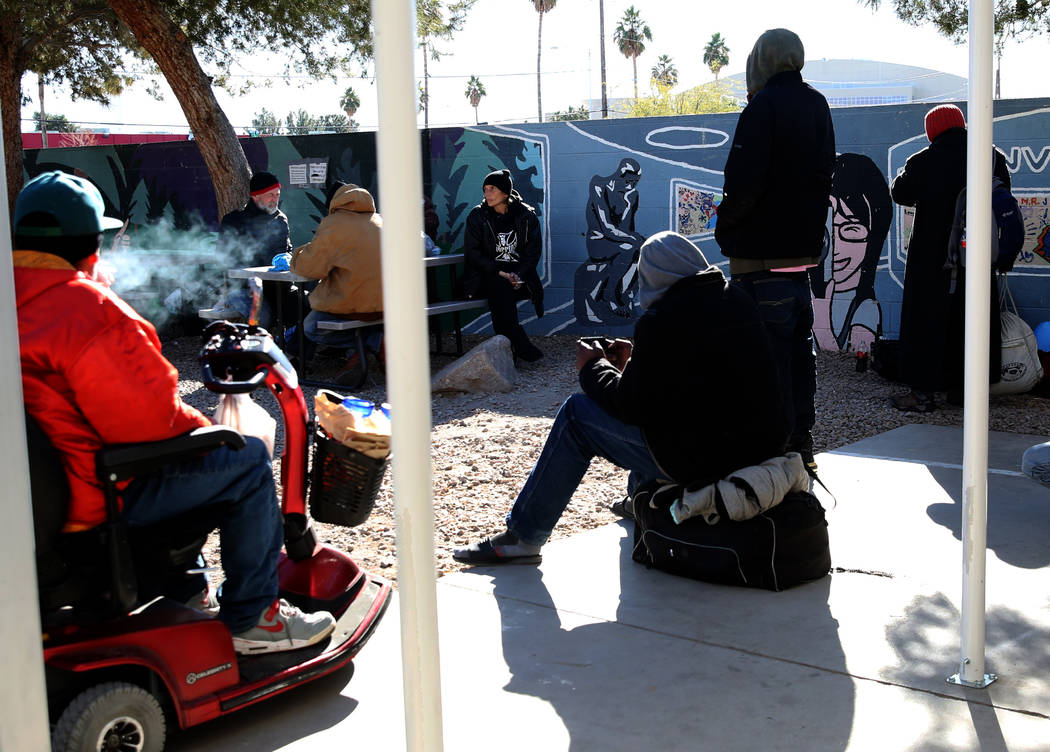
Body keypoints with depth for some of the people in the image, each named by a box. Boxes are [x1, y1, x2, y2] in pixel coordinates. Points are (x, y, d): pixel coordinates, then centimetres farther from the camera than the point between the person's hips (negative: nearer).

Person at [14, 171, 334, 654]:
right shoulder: (86, 310, -23)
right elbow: (152, 419, -21)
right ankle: (250, 619, 9)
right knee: (247, 460, 1)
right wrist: (206, 431, 0)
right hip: (94, 499, -10)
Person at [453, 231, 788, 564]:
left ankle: (522, 536, 11)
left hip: (700, 460, -8)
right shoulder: (740, 301, 8)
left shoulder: (660, 321, -16)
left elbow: (630, 407, -9)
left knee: (576, 414, 5)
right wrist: (634, 361, 24)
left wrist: (593, 368, 9)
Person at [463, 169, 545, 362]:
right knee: (501, 287, -35)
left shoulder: (526, 215, 4)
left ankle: (507, 346, -26)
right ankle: (520, 346, -34)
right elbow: (472, 251, -4)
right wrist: (499, 273, -15)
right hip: (486, 276, 0)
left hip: (519, 274, 1)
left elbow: (534, 251, 3)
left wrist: (519, 274, -14)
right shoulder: (477, 216, 2)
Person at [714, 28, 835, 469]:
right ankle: (801, 439, 23)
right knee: (798, 344, 15)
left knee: (768, 350, -5)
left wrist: (725, 224, -5)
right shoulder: (817, 106, 13)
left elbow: (744, 180, -21)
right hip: (802, 246, 9)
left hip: (762, 251, -8)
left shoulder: (764, 106, -13)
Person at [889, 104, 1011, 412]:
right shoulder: (993, 158, -1)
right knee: (970, 319, 13)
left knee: (926, 320, 2)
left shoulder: (922, 162, -12)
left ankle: (923, 391, 1)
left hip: (931, 259, -4)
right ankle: (965, 388, 20)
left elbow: (899, 193, 2)